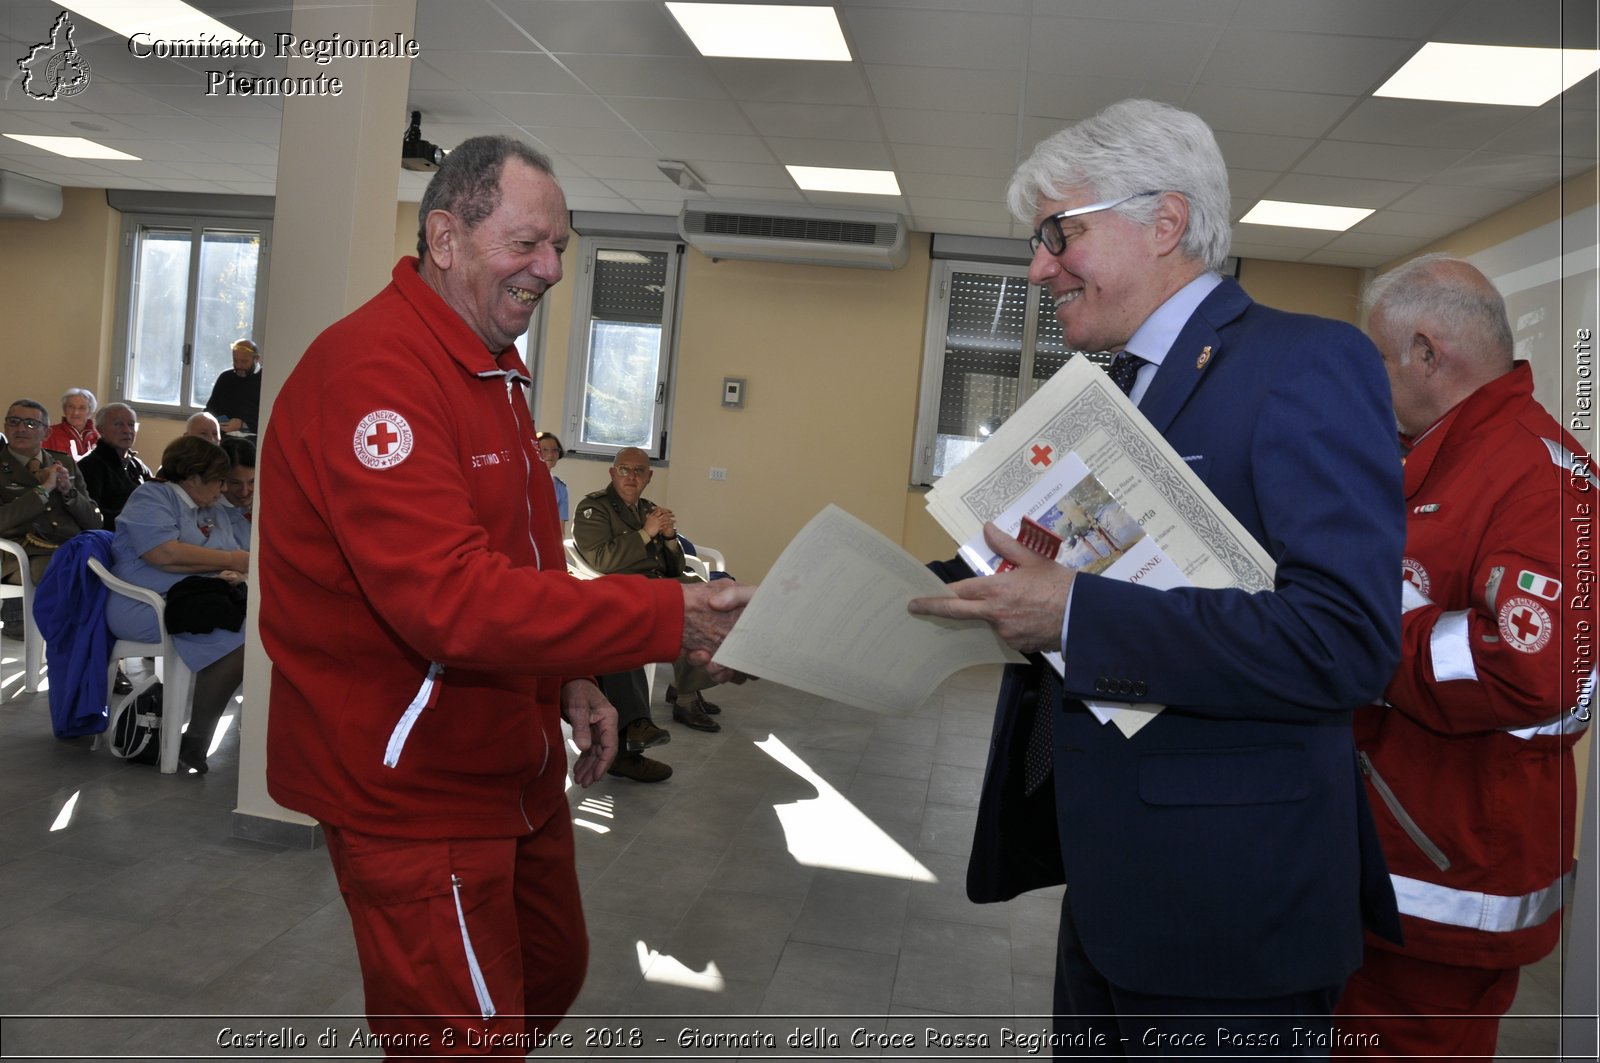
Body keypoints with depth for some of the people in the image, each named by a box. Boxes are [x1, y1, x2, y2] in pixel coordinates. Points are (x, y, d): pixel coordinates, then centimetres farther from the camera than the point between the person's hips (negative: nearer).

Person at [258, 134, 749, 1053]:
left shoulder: (496, 371, 12)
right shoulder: (372, 372, -23)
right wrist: (672, 618, -33)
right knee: (472, 1032, 6)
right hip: (413, 787, -10)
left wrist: (568, 681, 6)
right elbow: (450, 599, -33)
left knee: (552, 974, 24)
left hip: (514, 765, 10)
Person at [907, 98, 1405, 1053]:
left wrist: (1075, 614, -26)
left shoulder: (1306, 363, -15)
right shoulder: (1112, 393, 12)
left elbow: (1347, 640, -26)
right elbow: (1044, 575, 11)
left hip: (1229, 901, -8)